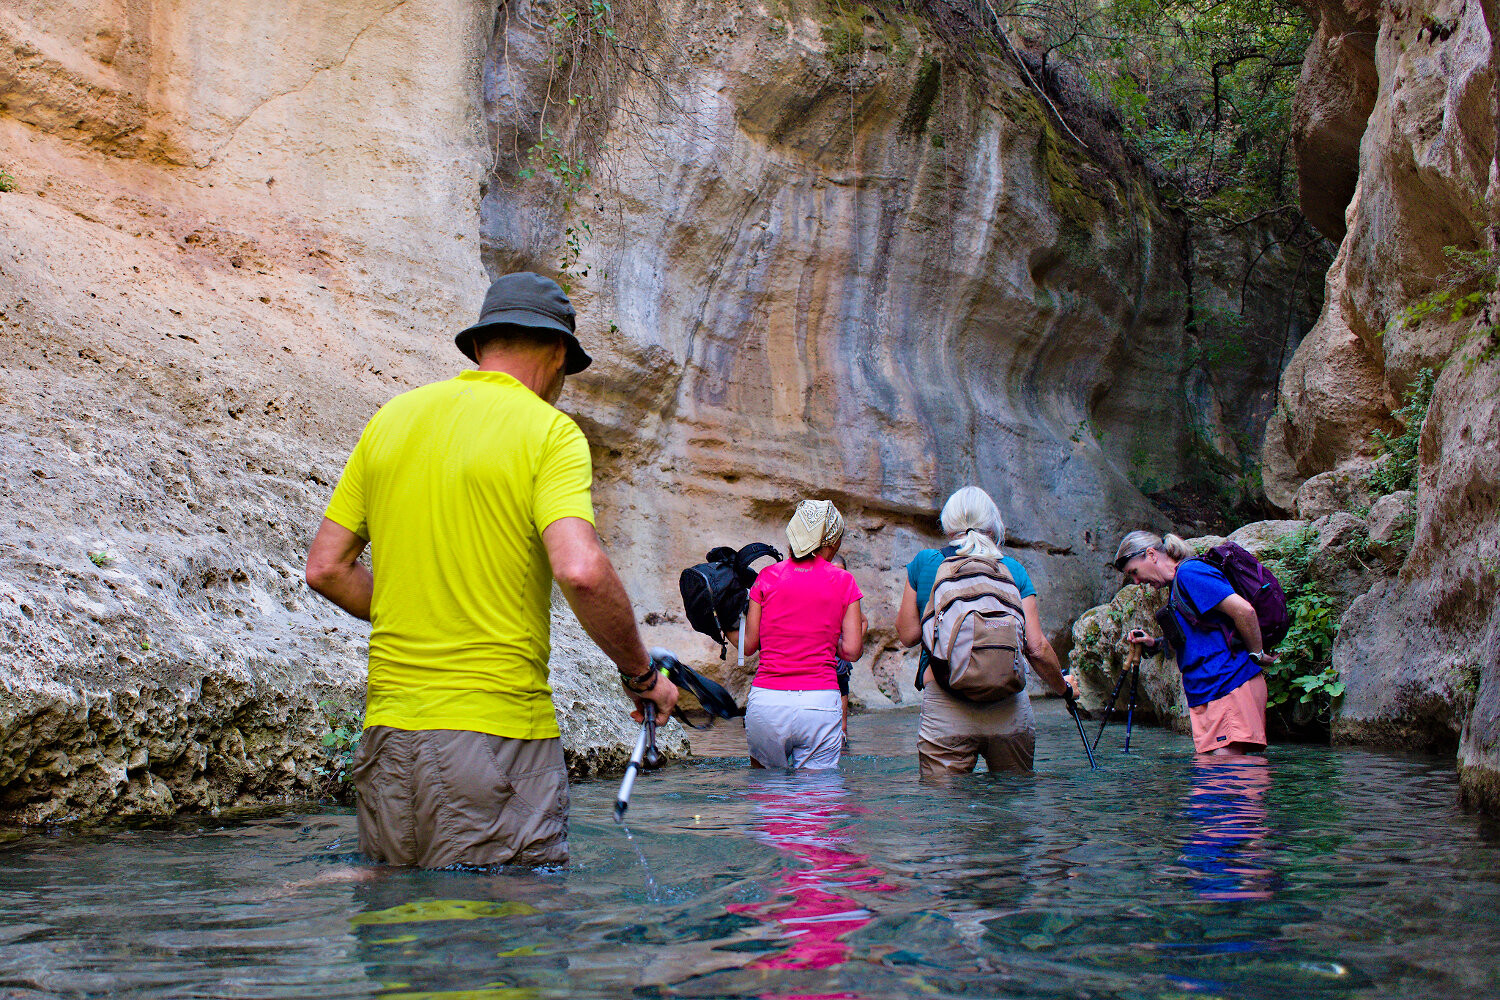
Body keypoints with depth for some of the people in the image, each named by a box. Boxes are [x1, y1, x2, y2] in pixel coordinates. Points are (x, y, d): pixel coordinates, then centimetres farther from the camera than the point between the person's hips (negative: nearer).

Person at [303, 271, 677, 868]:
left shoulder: (391, 418, 11)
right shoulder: (548, 431, -6)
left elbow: (325, 567, 12)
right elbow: (581, 571, -21)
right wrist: (639, 674, -6)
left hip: (388, 726, 6)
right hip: (498, 726, -6)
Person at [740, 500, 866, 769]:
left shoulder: (768, 576, 4)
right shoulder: (843, 581, 2)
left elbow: (748, 644, 7)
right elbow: (851, 651, 0)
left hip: (766, 702, 1)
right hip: (820, 705, -1)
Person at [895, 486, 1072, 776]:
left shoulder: (924, 563, 6)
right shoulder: (1012, 570, 7)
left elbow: (907, 634, 10)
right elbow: (1037, 648, 3)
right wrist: (1064, 689, 19)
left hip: (945, 707, -1)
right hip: (1010, 708, 2)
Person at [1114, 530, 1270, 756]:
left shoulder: (1189, 572, -9)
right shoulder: (1178, 583, 23)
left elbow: (1244, 610, -18)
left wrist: (1256, 654, -7)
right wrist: (1155, 644, 15)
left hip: (1230, 684, -10)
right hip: (1207, 694, 10)